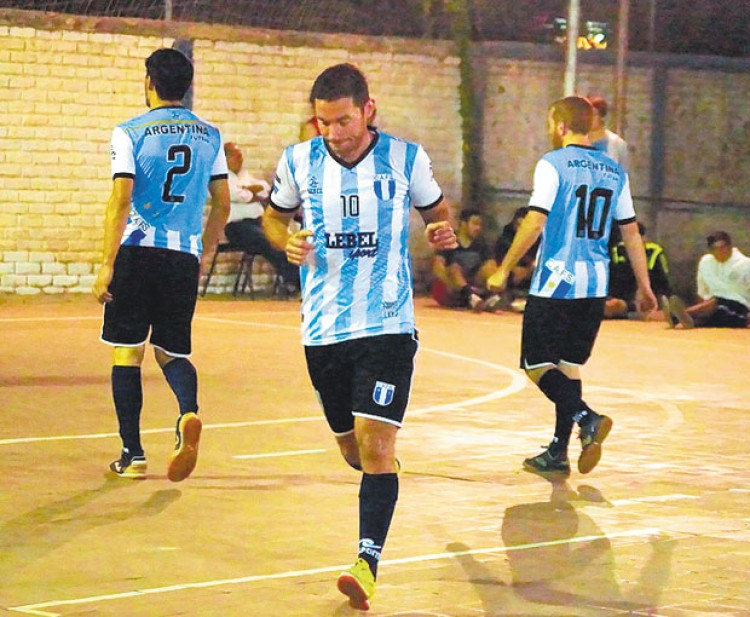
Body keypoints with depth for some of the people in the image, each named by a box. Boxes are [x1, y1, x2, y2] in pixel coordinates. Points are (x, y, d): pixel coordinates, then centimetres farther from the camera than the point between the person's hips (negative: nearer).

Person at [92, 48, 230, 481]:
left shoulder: (130, 133, -3)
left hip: (138, 250, -3)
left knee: (127, 353, 7)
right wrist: (206, 252, 24)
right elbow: (222, 204, 11)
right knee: (172, 351, 14)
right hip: (185, 256, 3)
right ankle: (189, 412, -17)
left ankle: (133, 454, 7)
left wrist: (108, 264, -10)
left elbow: (121, 201, -11)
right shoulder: (209, 135, 9)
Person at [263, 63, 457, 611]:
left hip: (387, 325, -3)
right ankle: (378, 483, 50)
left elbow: (436, 209, 12)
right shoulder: (299, 162, -1)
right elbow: (275, 216, 16)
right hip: (323, 329, 3)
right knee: (350, 444, 15)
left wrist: (445, 232, -11)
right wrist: (287, 242, -7)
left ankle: (369, 561, -19)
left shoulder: (405, 159, -4)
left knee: (375, 442, -16)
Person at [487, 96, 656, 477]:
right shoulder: (614, 171, 11)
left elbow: (535, 223, -15)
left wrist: (504, 270, -8)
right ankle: (558, 452, 16)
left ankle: (586, 418, -22)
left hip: (556, 282, -6)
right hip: (595, 287, 6)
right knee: (568, 365, 15)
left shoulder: (553, 164, -7)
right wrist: (644, 287, 19)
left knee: (536, 364, 0)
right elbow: (631, 233, 13)